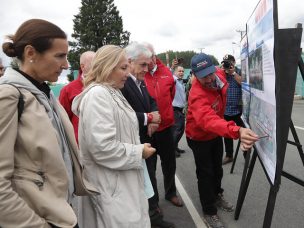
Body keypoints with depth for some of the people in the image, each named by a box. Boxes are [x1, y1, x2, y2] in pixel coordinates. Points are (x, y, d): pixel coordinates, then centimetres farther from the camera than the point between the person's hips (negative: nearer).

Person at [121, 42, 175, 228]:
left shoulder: (141, 81, 11)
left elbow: (152, 102, 17)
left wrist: (154, 119, -5)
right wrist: (148, 118, -17)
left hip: (148, 141, 9)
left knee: (150, 177, 21)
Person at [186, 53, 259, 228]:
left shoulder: (220, 74, -16)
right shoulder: (197, 95, -40)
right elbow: (209, 120, -58)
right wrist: (237, 131, -73)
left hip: (216, 133, 7)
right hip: (200, 138, -7)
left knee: (217, 168, 23)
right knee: (206, 174, 5)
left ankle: (217, 195, 49)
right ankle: (210, 212, 26)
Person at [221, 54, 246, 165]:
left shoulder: (239, 71, 2)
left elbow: (243, 83, -15)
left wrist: (233, 72, -16)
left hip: (239, 108, -3)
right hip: (225, 109, 3)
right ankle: (229, 155, 24)